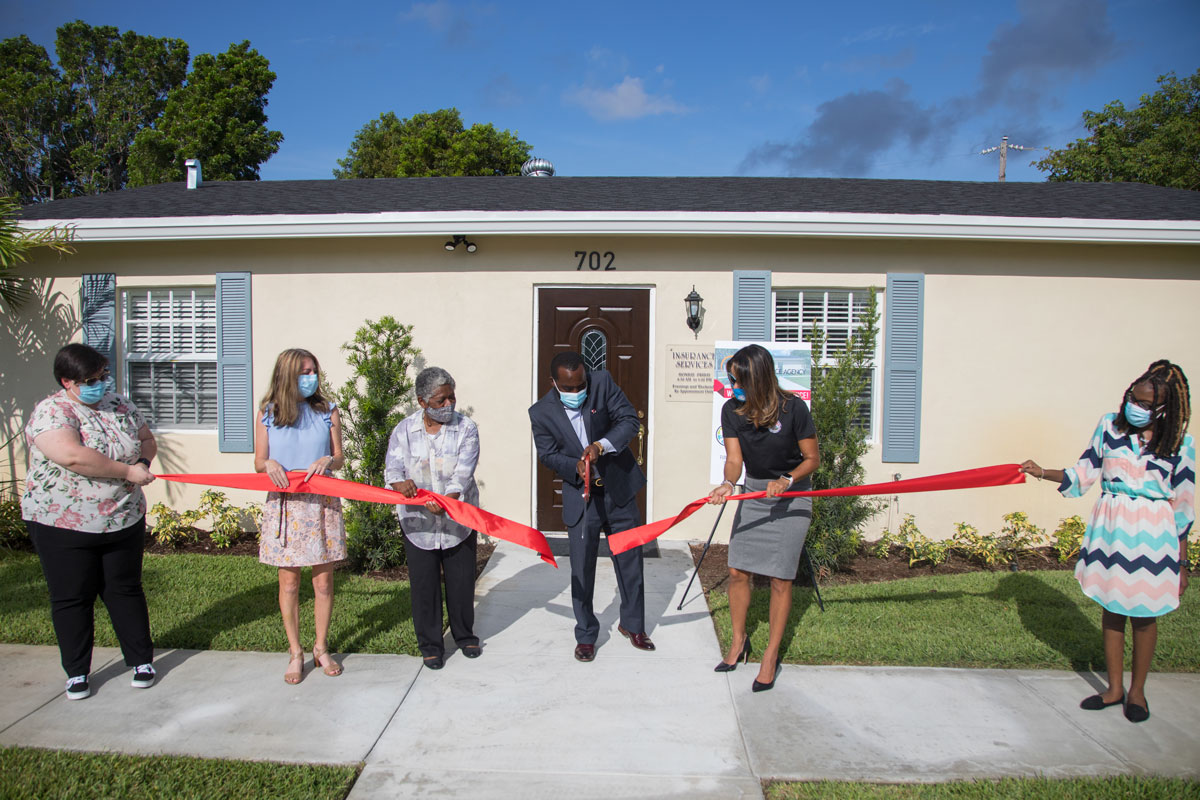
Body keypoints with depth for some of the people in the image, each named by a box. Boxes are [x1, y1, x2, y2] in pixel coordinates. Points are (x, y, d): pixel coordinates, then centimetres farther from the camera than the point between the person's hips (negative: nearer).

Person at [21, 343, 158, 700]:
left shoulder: (120, 405, 5)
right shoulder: (51, 412, -14)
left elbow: (147, 440, 15)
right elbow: (73, 456, -29)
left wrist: (143, 463, -7)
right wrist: (127, 471, -23)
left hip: (123, 520, 4)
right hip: (62, 524, -4)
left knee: (125, 590, 13)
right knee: (71, 598, 9)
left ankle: (142, 660, 24)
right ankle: (76, 672, 24)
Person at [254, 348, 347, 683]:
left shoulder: (327, 411, 5)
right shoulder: (266, 414, 3)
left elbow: (339, 459, 7)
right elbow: (259, 462, 6)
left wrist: (328, 460, -16)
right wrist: (270, 464, -17)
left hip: (322, 504, 1)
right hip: (284, 504, 0)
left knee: (324, 582, 5)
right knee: (289, 582, 6)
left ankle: (321, 648, 24)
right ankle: (295, 652, 22)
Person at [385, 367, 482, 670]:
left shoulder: (466, 428, -5)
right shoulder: (404, 430, 0)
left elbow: (464, 473, -14)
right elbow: (392, 468, -6)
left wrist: (446, 501, -30)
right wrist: (401, 484, -30)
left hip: (458, 519, 0)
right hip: (418, 521, 1)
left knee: (461, 581, 10)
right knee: (424, 585, 6)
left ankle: (465, 636, 32)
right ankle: (430, 645, 23)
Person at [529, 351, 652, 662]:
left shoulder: (602, 383, -12)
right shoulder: (541, 412, -11)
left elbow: (630, 420, -12)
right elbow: (547, 454, -2)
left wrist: (601, 445, -28)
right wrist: (576, 466, -22)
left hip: (619, 488, 1)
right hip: (580, 497, -1)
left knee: (630, 561, 13)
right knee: (581, 570, 5)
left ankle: (632, 624, 35)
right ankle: (586, 635, 25)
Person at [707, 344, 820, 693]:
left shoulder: (792, 408, -19)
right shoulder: (732, 410, -8)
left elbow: (812, 459, -10)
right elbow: (734, 458, -14)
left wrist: (787, 480, -28)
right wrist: (727, 484, -35)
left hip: (791, 496, -4)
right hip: (754, 493, 4)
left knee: (780, 579, -3)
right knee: (737, 570, 3)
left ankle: (771, 655, 12)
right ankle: (738, 641, 24)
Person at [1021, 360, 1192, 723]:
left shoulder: (1180, 443, -5)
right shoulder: (1109, 425, 0)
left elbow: (1183, 507, -1)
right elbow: (1085, 473, 8)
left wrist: (1182, 562, 1)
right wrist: (1042, 473, -5)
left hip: (1153, 533, -2)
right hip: (1110, 528, 3)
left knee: (1144, 615, 7)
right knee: (1111, 608, 11)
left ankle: (1137, 690, 27)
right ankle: (1114, 687, 25)